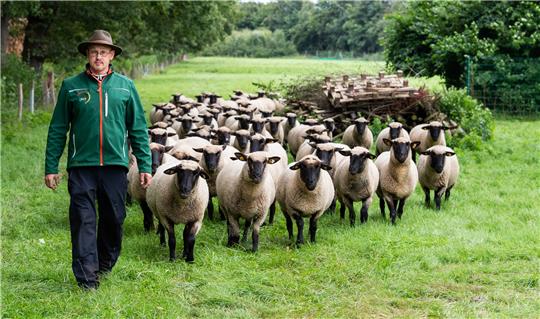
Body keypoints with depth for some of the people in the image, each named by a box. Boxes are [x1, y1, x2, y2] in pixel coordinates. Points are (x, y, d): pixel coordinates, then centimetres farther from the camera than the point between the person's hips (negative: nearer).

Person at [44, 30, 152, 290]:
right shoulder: (71, 86, 5)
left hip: (116, 164, 1)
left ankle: (105, 265, 30)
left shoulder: (125, 86, 8)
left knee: (113, 219, 9)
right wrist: (50, 167, 2)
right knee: (83, 221, -7)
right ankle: (86, 277, -7)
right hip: (81, 165, -1)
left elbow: (138, 129, 9)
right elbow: (57, 129, 6)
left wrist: (145, 165, 4)